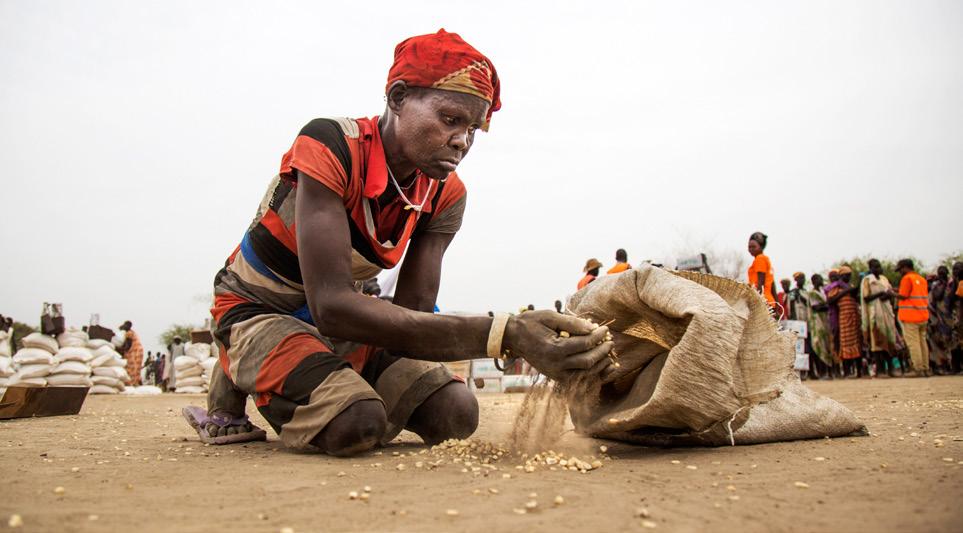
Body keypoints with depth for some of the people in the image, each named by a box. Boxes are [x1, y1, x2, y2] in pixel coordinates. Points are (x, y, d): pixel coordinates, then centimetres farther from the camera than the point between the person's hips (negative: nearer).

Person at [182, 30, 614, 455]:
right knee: (356, 424, -31)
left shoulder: (446, 196, -8)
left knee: (455, 413, -12)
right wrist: (502, 334, -47)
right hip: (256, 311, -5)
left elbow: (413, 315, -14)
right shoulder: (330, 146, -29)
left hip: (339, 325, 6)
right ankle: (233, 390, -1)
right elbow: (331, 305, -40)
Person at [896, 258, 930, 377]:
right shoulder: (922, 279, 15)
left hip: (910, 317, -8)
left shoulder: (907, 278, -10)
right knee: (922, 342, 12)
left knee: (913, 343, -4)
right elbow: (925, 296, 19)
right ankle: (926, 369, 14)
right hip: (923, 316, 8)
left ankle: (918, 370, -6)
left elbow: (903, 296, -15)